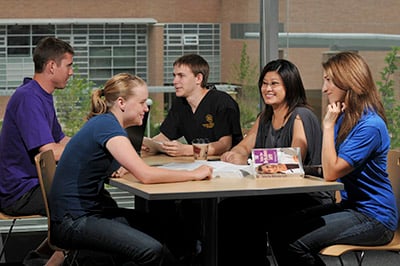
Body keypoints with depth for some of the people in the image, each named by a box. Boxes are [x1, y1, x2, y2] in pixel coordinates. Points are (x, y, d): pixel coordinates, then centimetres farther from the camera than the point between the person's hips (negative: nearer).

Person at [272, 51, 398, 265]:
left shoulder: (370, 125, -19)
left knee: (296, 245, -23)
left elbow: (331, 172, -20)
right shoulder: (344, 117, 10)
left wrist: (329, 126, -15)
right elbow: (330, 168, 14)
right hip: (351, 205, 9)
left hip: (374, 217, -9)